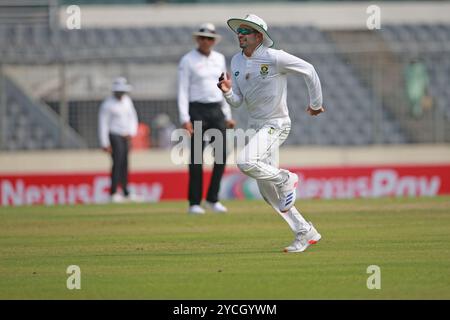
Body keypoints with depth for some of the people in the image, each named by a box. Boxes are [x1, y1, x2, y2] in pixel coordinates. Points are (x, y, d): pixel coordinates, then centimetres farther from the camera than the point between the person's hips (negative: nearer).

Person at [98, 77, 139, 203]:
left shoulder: (127, 100, 10)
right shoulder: (107, 104, -13)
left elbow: (132, 117, 19)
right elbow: (103, 124, -13)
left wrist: (132, 132, 4)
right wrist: (105, 144, -15)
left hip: (125, 137, 7)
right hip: (114, 136, -7)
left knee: (125, 164, 10)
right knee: (117, 162, -15)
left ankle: (126, 193, 17)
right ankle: (113, 193, -16)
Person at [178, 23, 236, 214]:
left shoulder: (219, 59, 12)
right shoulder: (187, 61, -5)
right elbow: (182, 91, -9)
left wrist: (227, 116, 13)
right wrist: (185, 119, -18)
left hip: (216, 111, 5)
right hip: (197, 111, -5)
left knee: (222, 154, -3)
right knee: (197, 158, -5)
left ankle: (212, 199, 8)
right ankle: (194, 203, 1)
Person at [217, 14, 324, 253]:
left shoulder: (274, 58, -16)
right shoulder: (236, 61, 5)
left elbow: (308, 70, -8)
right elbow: (237, 101, 6)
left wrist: (316, 104, 0)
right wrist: (227, 90, -16)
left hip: (276, 125, -8)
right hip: (255, 126, 8)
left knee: (245, 162, -30)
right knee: (269, 192, 7)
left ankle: (286, 179, -5)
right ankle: (305, 233, 16)